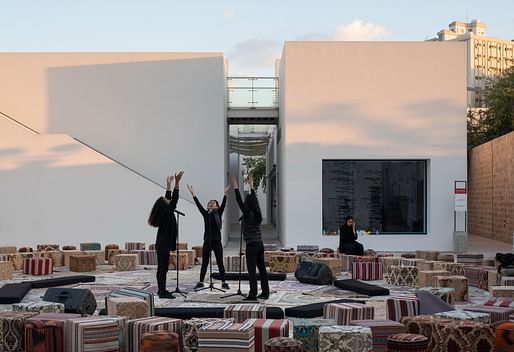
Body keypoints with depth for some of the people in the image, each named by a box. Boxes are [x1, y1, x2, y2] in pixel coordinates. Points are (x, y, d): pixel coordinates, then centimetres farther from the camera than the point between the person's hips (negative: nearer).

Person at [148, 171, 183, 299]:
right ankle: (163, 292, -7)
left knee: (161, 268, 13)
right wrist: (177, 183, -19)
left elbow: (168, 199, 19)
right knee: (163, 268, -8)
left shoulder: (163, 213, 8)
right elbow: (174, 200, -18)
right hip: (164, 245, -9)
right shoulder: (167, 213, -15)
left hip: (161, 244, 9)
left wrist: (169, 184, 22)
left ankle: (161, 290, 19)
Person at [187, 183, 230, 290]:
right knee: (204, 263, 6)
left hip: (217, 241, -2)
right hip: (207, 241, 2)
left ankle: (223, 282, 9)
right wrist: (193, 193, -6)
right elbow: (198, 205, 2)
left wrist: (225, 194, -23)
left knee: (220, 263, 2)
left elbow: (223, 205, -11)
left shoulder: (218, 213, 3)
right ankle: (201, 282, 14)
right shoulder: (205, 214, 8)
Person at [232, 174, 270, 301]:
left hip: (251, 245, -8)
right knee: (262, 269, 10)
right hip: (260, 244, 8)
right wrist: (251, 186, 30)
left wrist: (236, 187, -6)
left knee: (251, 270, -6)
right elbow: (254, 199, 21)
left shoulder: (248, 214, -11)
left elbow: (239, 201, -11)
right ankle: (265, 292, 15)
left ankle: (253, 294, -7)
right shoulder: (257, 214, 8)